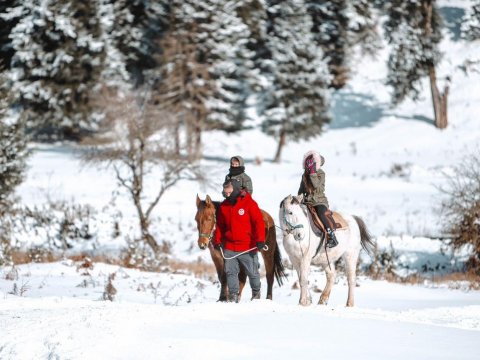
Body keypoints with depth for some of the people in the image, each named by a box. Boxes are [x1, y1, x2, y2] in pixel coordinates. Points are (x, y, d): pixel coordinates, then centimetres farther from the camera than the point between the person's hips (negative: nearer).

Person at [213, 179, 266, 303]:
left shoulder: (249, 203, -9)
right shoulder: (224, 206, 6)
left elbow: (258, 222, -11)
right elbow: (220, 225, 15)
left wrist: (260, 240, -18)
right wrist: (217, 241, 7)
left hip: (247, 247, -4)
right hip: (229, 247, 4)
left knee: (252, 272, 8)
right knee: (230, 272, 0)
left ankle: (256, 293, 28)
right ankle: (233, 296, 9)